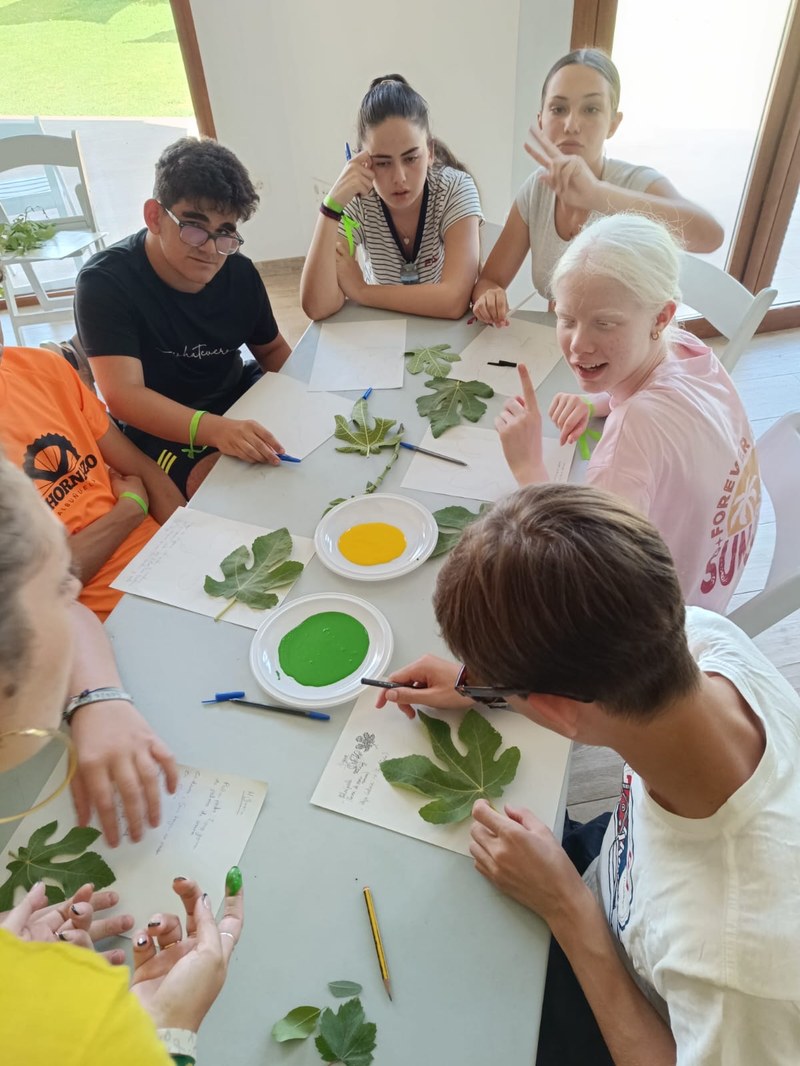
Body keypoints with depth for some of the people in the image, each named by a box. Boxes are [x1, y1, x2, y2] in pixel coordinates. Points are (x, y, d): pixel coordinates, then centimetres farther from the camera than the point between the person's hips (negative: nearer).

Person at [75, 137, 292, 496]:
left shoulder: (240, 273, -2)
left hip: (240, 405, 7)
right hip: (158, 430, -6)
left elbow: (272, 350, 13)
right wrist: (215, 429, -48)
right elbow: (123, 395, -30)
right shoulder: (106, 282, -19)